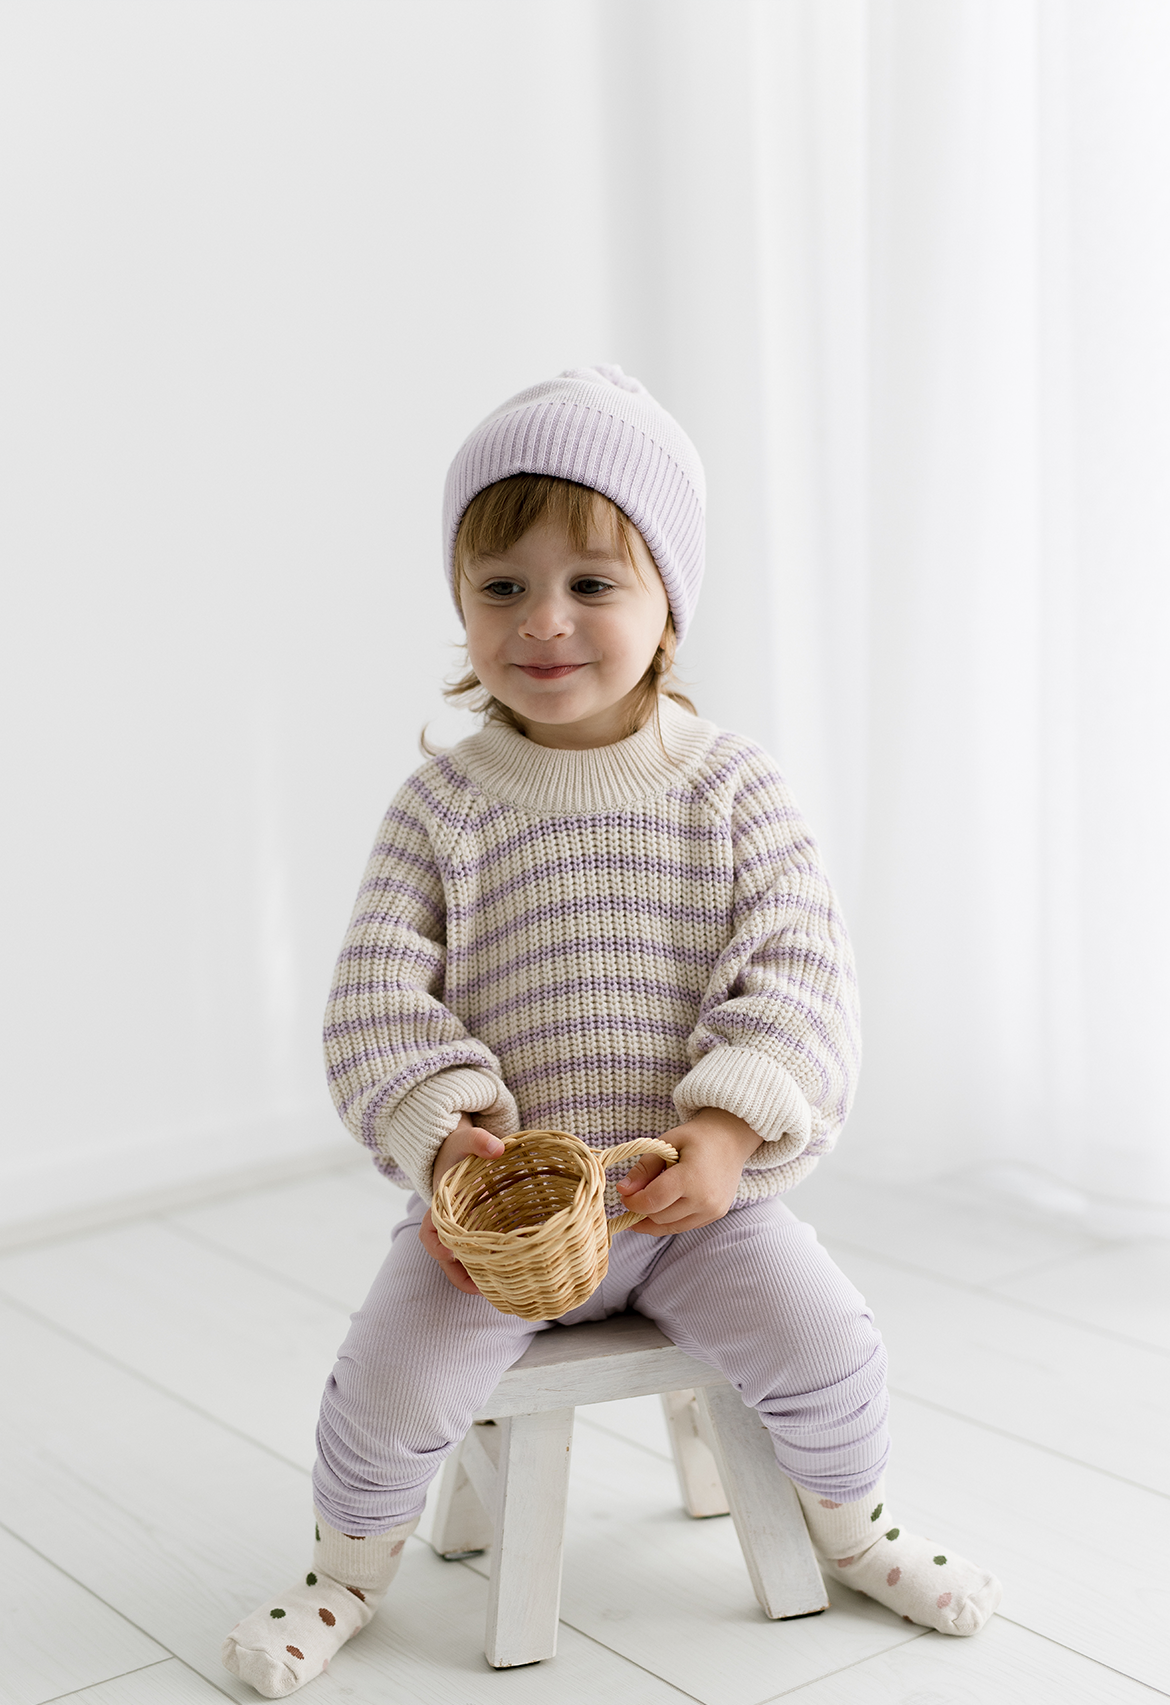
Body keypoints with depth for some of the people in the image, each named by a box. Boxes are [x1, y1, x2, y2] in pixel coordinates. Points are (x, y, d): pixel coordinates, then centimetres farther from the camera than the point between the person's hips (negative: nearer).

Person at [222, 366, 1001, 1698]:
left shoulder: (732, 791, -3)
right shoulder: (441, 806, -4)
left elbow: (799, 979, -7)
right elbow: (379, 999, -7)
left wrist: (728, 1131, -20)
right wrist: (444, 1138, -22)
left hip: (698, 1192, 1)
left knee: (828, 1349, -13)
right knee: (390, 1383, -16)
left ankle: (851, 1527, 21)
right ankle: (350, 1563, 17)